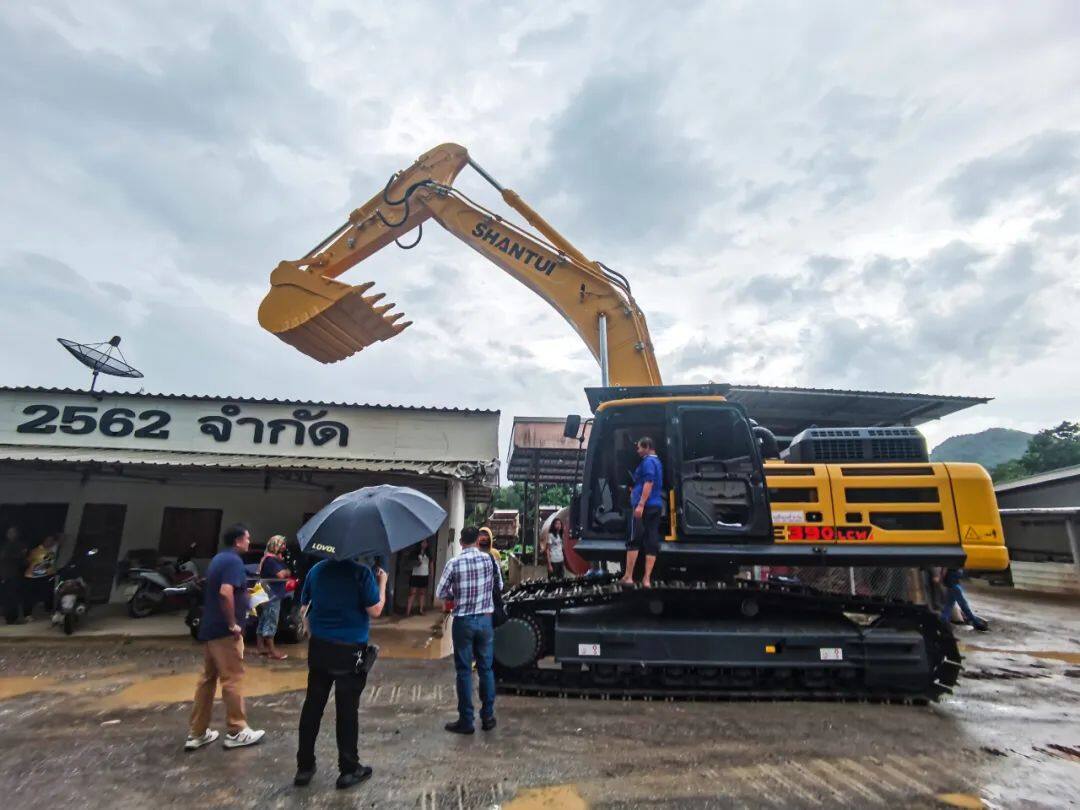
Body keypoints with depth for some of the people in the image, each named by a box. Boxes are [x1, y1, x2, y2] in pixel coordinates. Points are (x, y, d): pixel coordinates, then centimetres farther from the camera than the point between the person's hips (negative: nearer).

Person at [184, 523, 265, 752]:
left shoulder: (219, 558, 13)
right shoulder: (233, 561, -18)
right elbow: (225, 593, -30)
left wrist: (243, 593, 24)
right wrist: (233, 623, -21)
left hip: (210, 628, 10)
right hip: (224, 631, -10)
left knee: (207, 679, 15)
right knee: (232, 680, 0)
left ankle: (197, 733, 22)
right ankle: (236, 731, 10)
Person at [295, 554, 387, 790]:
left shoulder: (316, 570, 2)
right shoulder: (361, 572, -15)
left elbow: (304, 609, 10)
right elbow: (375, 611, -13)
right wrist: (382, 582, -2)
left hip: (318, 647, 5)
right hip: (349, 651, -4)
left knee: (312, 706, 15)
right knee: (347, 710, 6)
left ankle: (304, 767, 24)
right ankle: (349, 770, 17)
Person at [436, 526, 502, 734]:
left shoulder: (453, 563, -12)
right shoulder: (490, 559, -5)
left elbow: (440, 593, -5)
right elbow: (500, 586, 7)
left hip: (463, 622, -2)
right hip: (484, 620, 2)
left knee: (464, 671, 8)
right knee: (486, 669, 13)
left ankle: (466, 721, 15)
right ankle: (488, 717, 21)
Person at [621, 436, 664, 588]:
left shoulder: (648, 461, -8)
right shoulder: (657, 462, 21)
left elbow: (649, 483, -19)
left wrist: (641, 504, -23)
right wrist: (635, 491, 34)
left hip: (646, 505, -9)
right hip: (657, 506, 9)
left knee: (634, 540, -5)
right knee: (652, 542, 2)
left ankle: (628, 577, -3)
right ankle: (647, 579, 2)